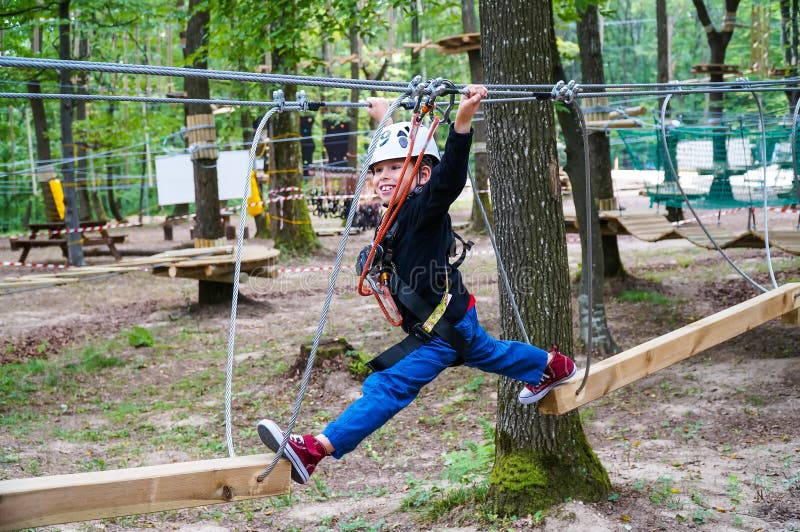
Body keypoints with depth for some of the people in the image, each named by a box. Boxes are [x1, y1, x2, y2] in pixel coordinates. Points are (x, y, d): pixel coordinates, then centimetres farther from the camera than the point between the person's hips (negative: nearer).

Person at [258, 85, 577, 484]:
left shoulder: (424, 209, -24)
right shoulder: (400, 210, 1)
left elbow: (449, 177, -45)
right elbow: (400, 148, 20)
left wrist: (463, 120, -57)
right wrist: (384, 118, 34)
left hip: (442, 329, -10)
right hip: (454, 319, 10)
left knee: (388, 385, -17)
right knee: (485, 351, 34)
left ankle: (315, 450, -26)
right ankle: (553, 365, 57)